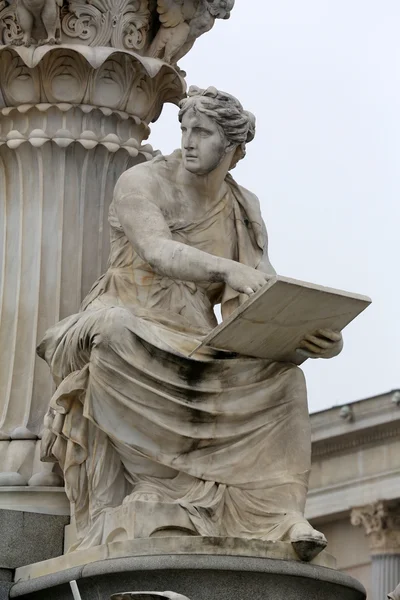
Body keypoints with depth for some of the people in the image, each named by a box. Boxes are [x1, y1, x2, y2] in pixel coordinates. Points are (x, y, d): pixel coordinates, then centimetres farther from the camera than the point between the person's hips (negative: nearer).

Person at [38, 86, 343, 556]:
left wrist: (316, 334, -23)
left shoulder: (243, 210, 8)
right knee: (114, 329, -39)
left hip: (193, 349, 4)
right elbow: (158, 253, -26)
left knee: (279, 369, -23)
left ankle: (272, 510, -32)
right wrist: (229, 270, -44)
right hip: (128, 327, -4)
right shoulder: (140, 184, -6)